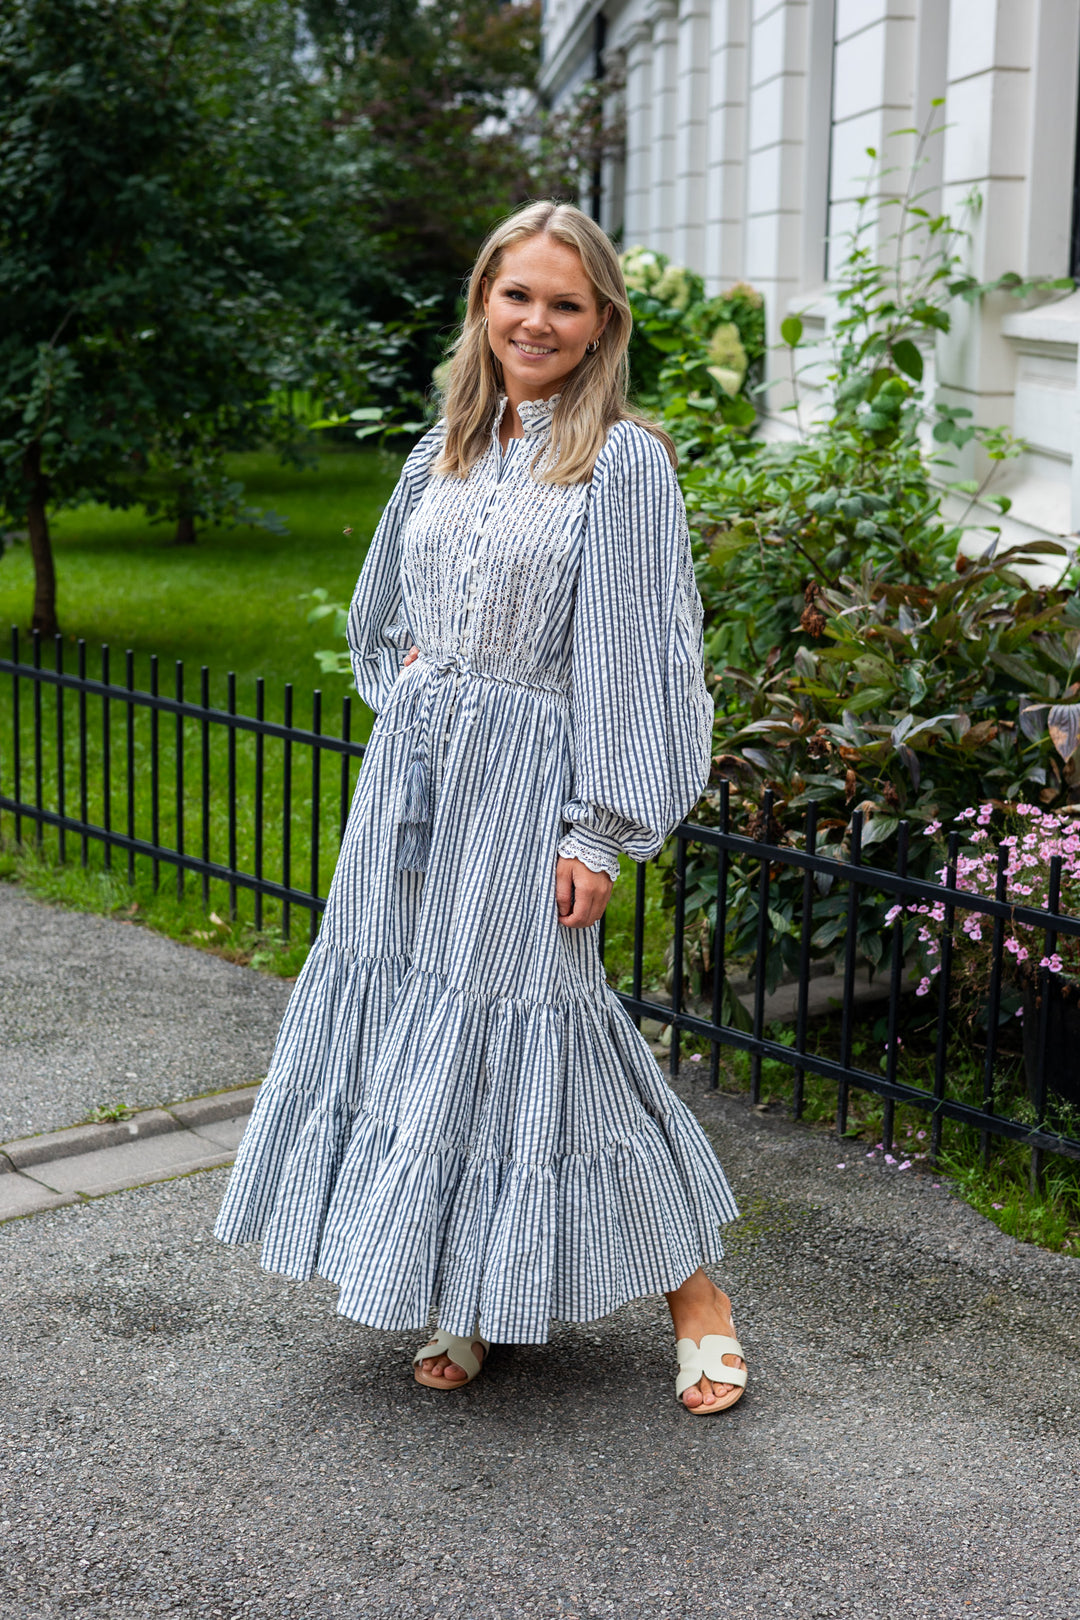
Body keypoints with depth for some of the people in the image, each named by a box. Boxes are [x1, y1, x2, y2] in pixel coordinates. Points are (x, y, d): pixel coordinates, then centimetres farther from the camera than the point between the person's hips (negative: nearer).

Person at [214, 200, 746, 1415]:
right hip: (411, 776, 6)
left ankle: (695, 1293, 11)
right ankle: (468, 1302, 22)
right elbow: (376, 624, 26)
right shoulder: (441, 456, 13)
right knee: (408, 1011, 7)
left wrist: (599, 830, -15)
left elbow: (631, 656, -11)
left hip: (525, 786, -6)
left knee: (528, 1026, -6)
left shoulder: (623, 461, -6)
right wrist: (417, 686, 7)